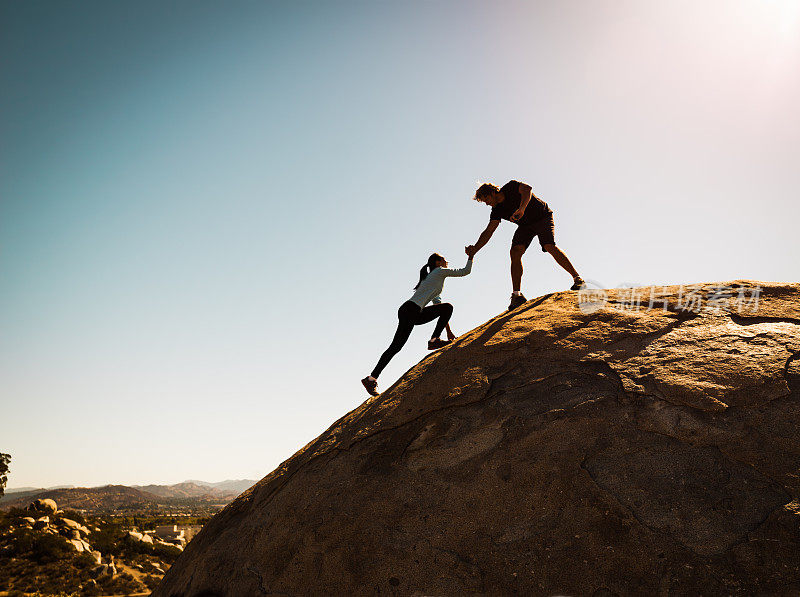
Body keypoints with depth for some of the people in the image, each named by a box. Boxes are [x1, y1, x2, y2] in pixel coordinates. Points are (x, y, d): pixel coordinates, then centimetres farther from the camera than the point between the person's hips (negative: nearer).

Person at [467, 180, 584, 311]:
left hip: (543, 216, -6)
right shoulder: (497, 210, -1)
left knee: (550, 246, -27)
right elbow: (488, 231, -2)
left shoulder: (511, 187, -16)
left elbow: (527, 189, -34)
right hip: (525, 225, 6)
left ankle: (577, 279, -19)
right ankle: (517, 295, -18)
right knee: (515, 252, -16)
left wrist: (521, 209, -51)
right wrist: (475, 248, -13)